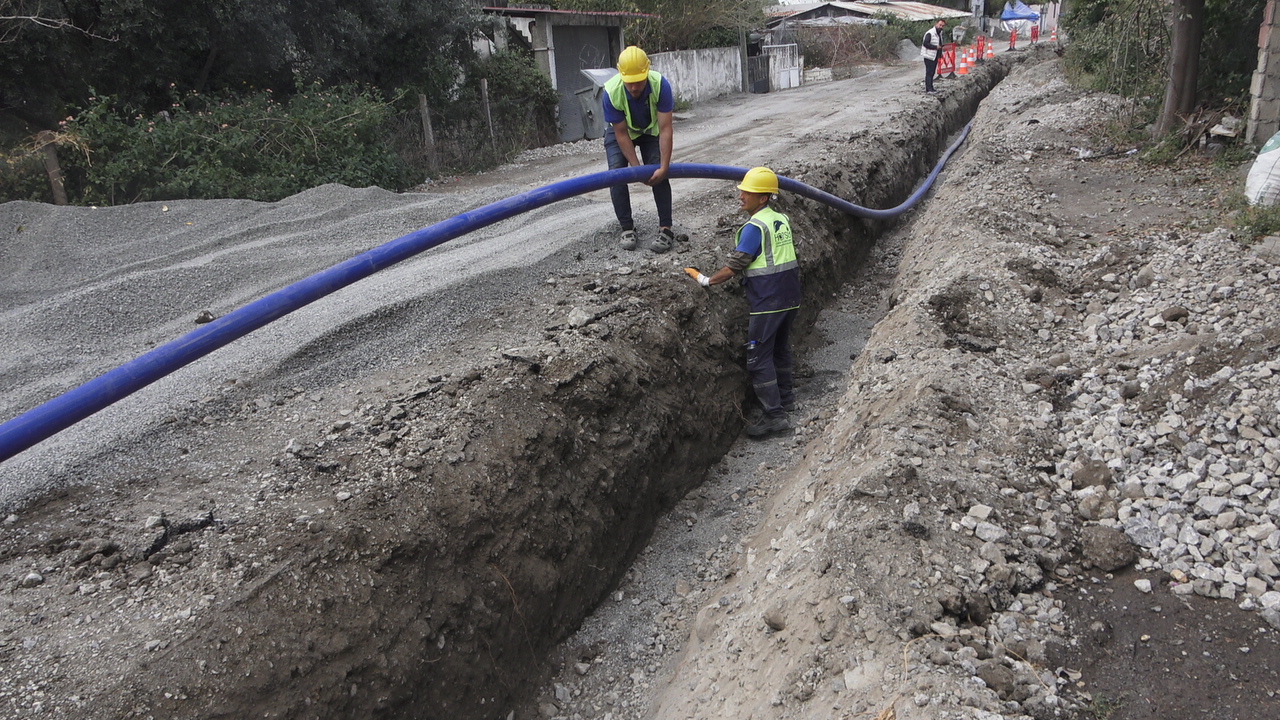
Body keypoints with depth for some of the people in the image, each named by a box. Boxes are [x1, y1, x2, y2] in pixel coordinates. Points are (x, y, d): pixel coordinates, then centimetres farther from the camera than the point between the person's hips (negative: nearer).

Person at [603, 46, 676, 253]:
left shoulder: (661, 85, -36)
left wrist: (664, 166, -36)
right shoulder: (611, 92, -35)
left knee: (658, 174, -16)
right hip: (620, 130, 0)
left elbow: (665, 129, -33)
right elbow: (621, 134, -26)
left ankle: (666, 229, -10)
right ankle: (627, 228, -4)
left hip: (652, 129, 0)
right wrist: (637, 168, -28)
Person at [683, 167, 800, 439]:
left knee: (759, 358, -3)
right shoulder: (783, 220, 9)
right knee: (781, 349, 23)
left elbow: (735, 265, -16)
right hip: (790, 298, 9)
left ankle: (774, 415, -4)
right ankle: (786, 399, 36)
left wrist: (706, 280, -7)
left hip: (767, 303, -9)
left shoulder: (755, 227, -16)